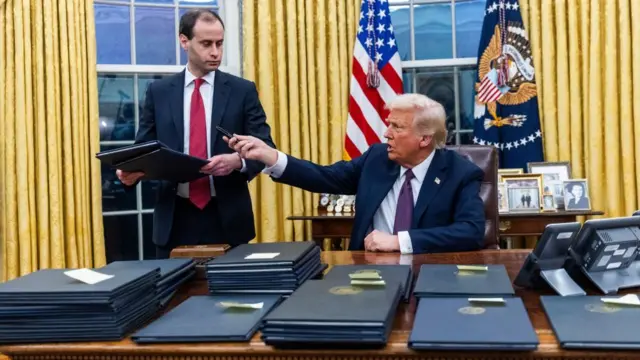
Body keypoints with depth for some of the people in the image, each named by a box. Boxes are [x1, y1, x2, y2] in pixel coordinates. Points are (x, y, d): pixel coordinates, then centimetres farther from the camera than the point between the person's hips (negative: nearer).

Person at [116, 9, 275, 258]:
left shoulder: (243, 90, 2)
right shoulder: (159, 92, 6)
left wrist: (238, 161, -21)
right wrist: (132, 171, -13)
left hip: (227, 216, -1)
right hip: (175, 217, 1)